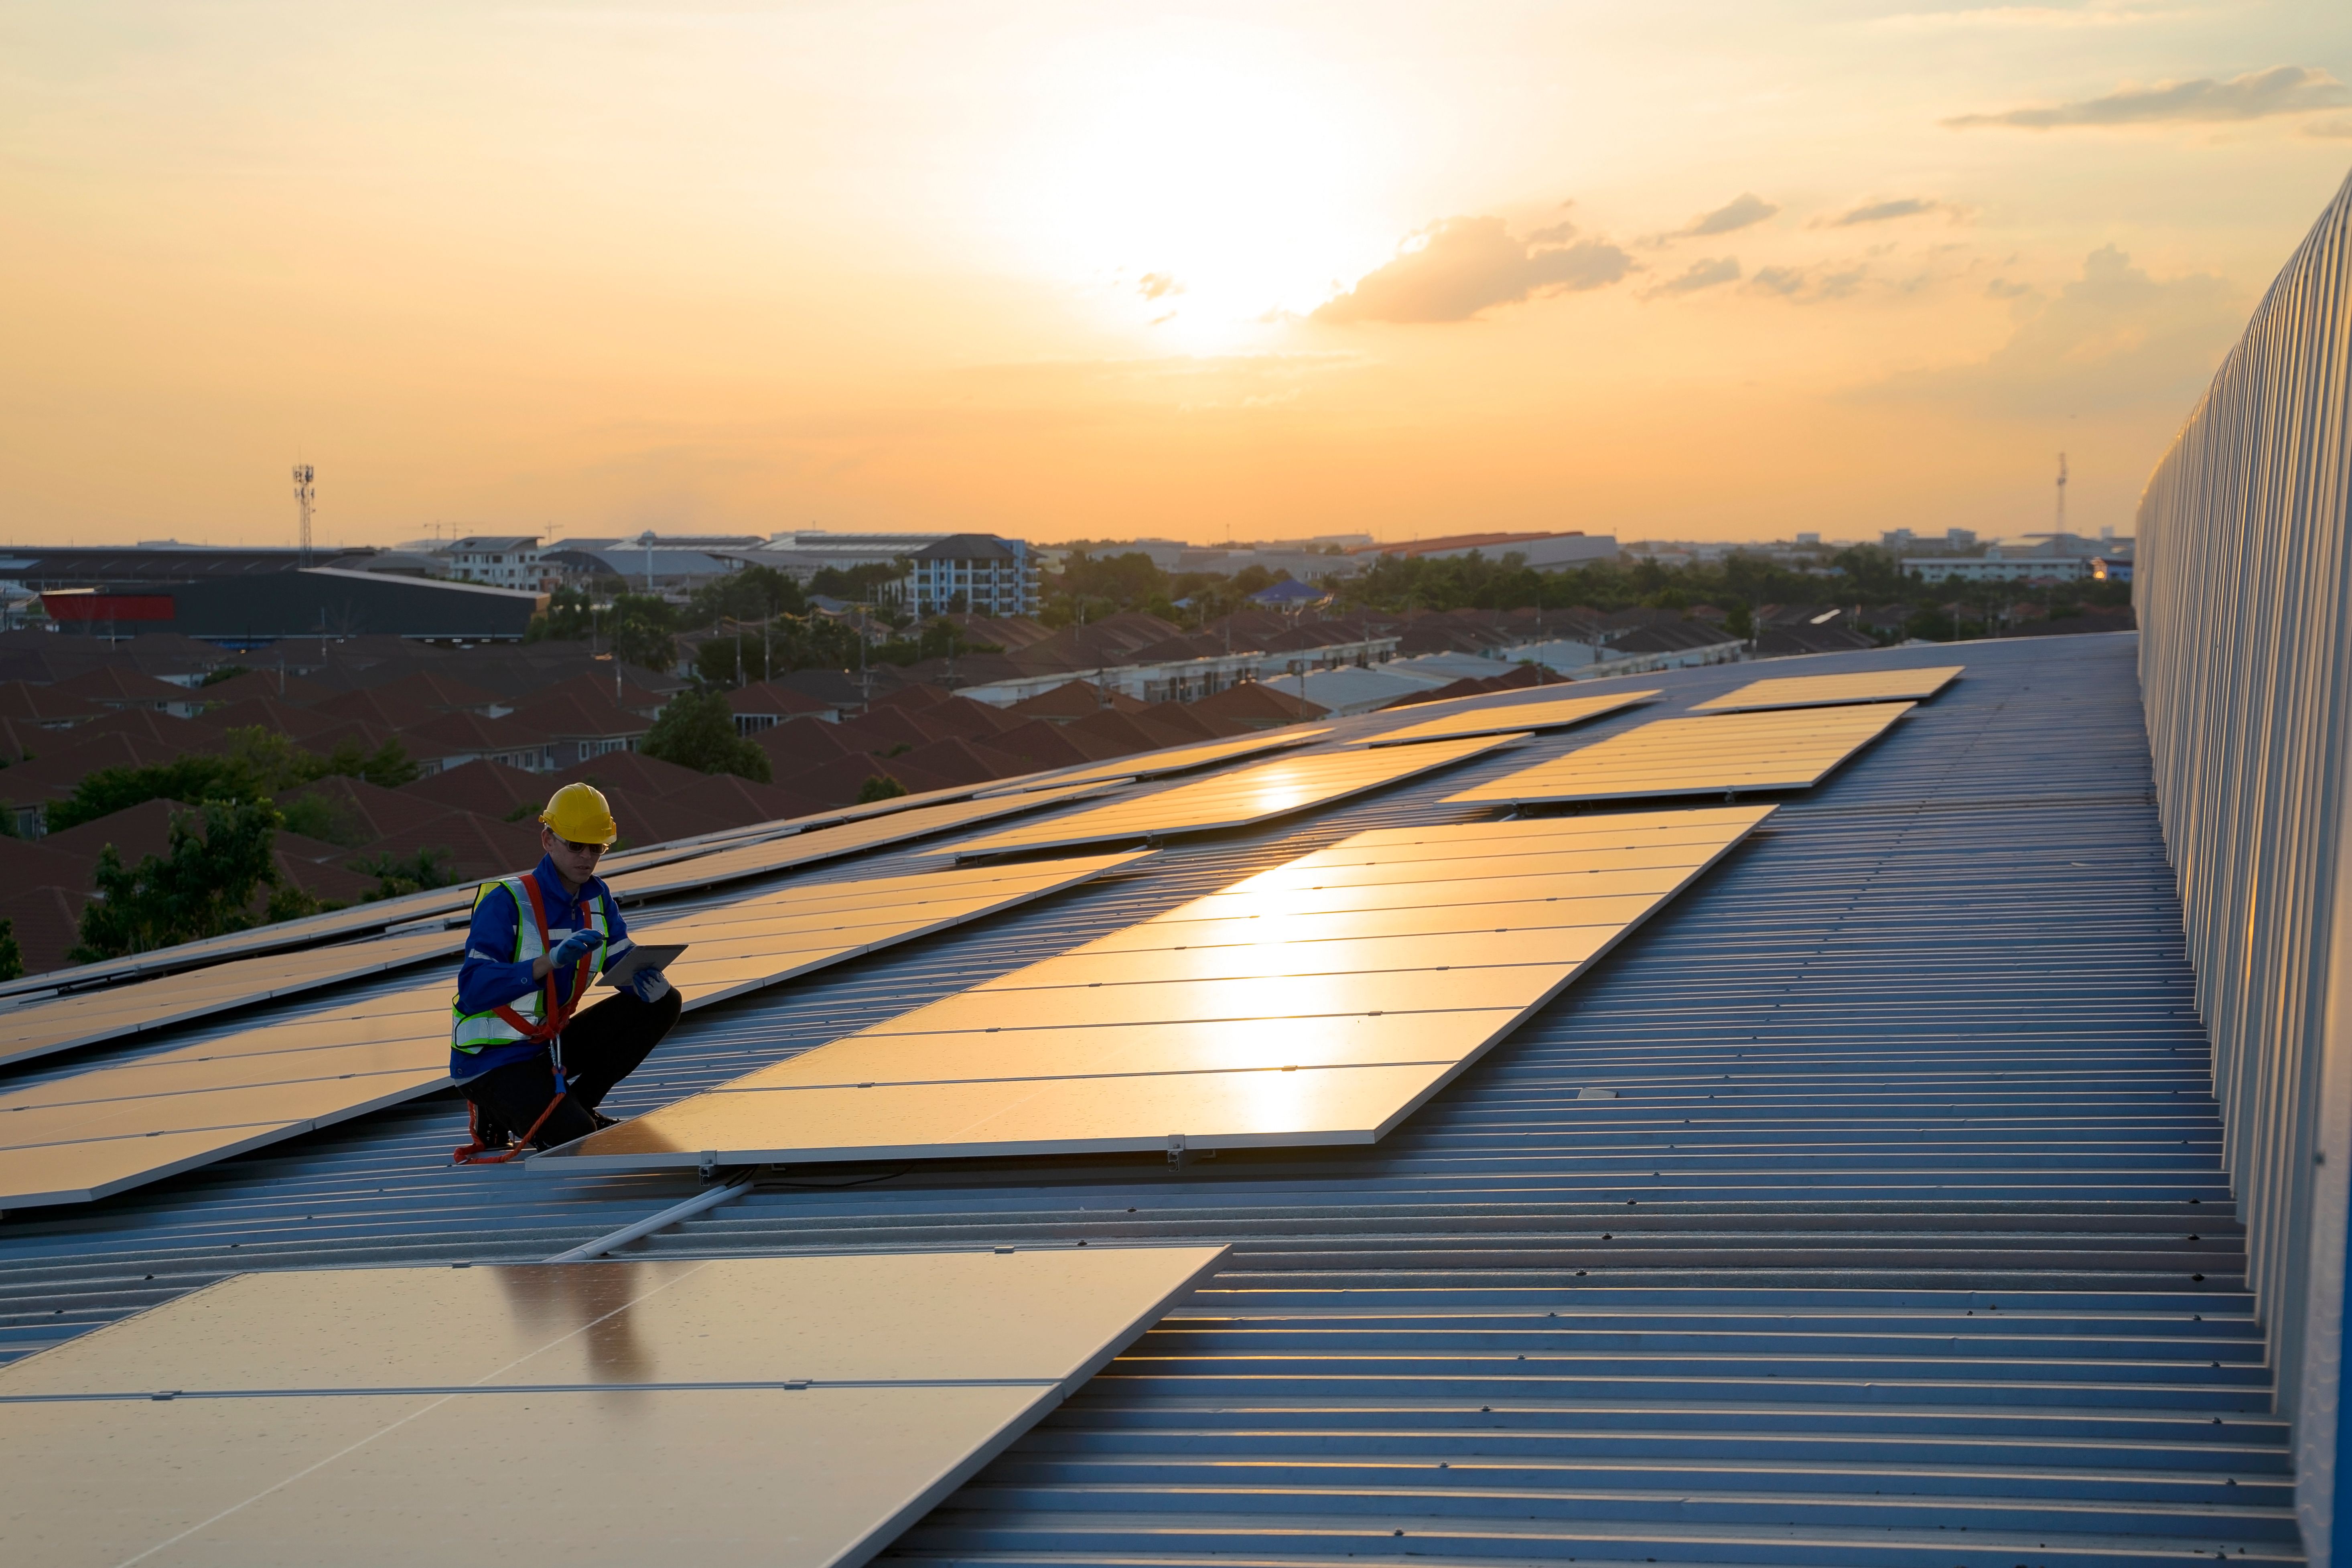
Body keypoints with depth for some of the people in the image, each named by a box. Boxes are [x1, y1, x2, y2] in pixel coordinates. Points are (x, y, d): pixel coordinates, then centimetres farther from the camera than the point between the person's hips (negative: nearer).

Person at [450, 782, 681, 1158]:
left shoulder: (596, 898, 2)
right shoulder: (506, 901, -19)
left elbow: (624, 967, 5)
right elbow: (473, 989, -31)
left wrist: (645, 978, -21)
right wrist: (551, 961, -44)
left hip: (550, 1045, 7)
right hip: (493, 1063, -7)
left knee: (662, 1002, -2)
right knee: (580, 1139, -28)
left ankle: (576, 1103, 4)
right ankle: (501, 1118, 3)